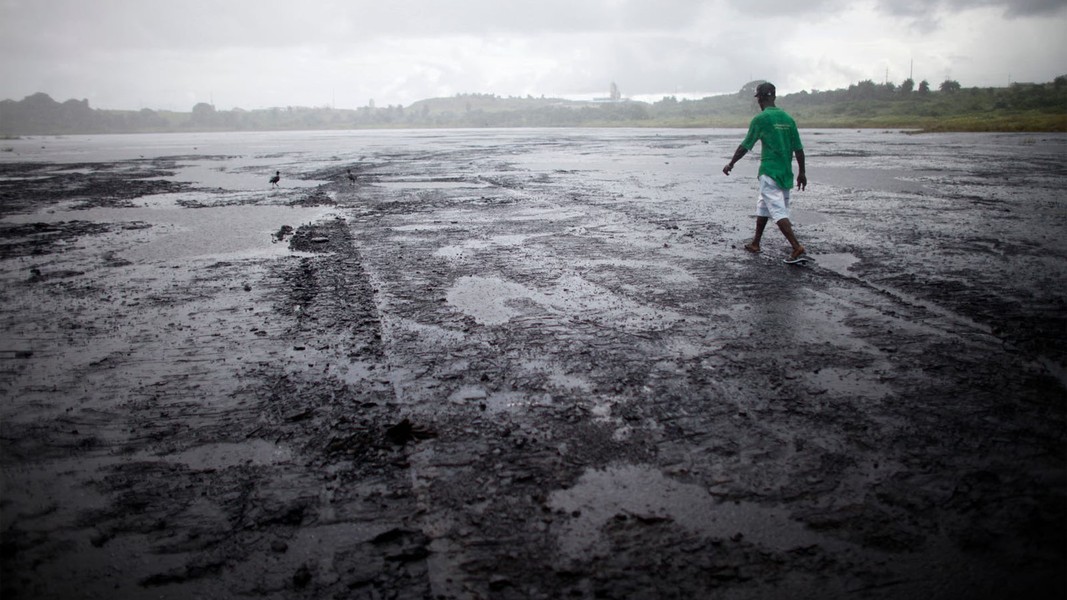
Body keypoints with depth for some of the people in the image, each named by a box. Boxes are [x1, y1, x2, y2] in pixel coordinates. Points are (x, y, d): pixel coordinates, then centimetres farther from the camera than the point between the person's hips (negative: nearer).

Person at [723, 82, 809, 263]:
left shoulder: (761, 119, -9)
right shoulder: (788, 118, 9)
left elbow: (745, 146, -5)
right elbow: (798, 149, 9)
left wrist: (731, 164, 7)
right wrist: (801, 172, 17)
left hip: (770, 172, -7)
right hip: (786, 173, 7)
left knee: (778, 212, -10)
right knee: (763, 207, 21)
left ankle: (798, 249, -20)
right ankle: (755, 243, 32)